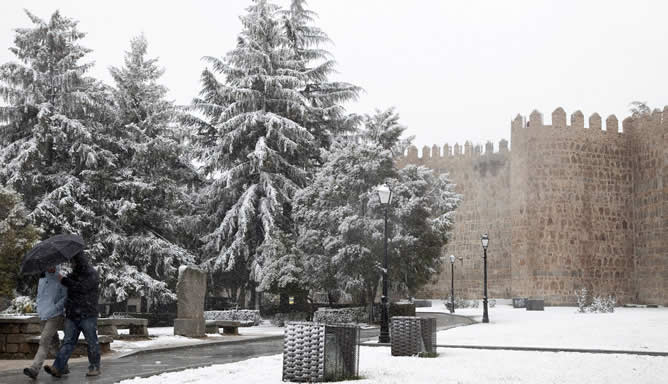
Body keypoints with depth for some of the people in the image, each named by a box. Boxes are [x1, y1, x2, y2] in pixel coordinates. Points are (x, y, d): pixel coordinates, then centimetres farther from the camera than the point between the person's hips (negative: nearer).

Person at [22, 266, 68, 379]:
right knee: (54, 342, 12)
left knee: (44, 341, -17)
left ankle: (34, 369, -25)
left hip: (55, 316, -6)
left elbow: (66, 297, -8)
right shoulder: (42, 279, 12)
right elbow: (39, 296, 21)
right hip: (43, 316, 6)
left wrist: (54, 308, -17)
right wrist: (39, 310, 8)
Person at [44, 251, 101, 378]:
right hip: (72, 315, 5)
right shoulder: (73, 275, 17)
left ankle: (94, 367, 13)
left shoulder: (92, 274, -5)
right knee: (68, 342, -4)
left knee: (92, 342, 1)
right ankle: (57, 368, -14)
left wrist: (64, 280, -12)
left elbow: (81, 287, -18)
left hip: (87, 315, -5)